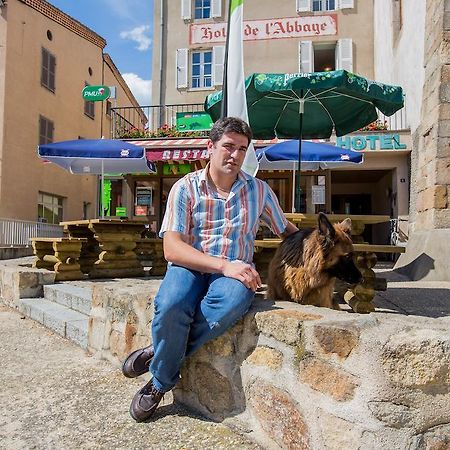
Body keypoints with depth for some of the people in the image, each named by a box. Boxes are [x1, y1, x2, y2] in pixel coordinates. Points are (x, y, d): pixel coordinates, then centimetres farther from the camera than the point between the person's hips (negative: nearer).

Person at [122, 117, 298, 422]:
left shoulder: (259, 190, 10)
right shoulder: (186, 188, 1)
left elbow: (287, 230, 23)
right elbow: (172, 248, -10)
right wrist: (223, 265, -22)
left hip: (236, 271, 2)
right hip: (190, 266, -1)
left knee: (231, 300, -35)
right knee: (171, 307, -35)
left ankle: (158, 356, -11)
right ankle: (162, 381, -3)